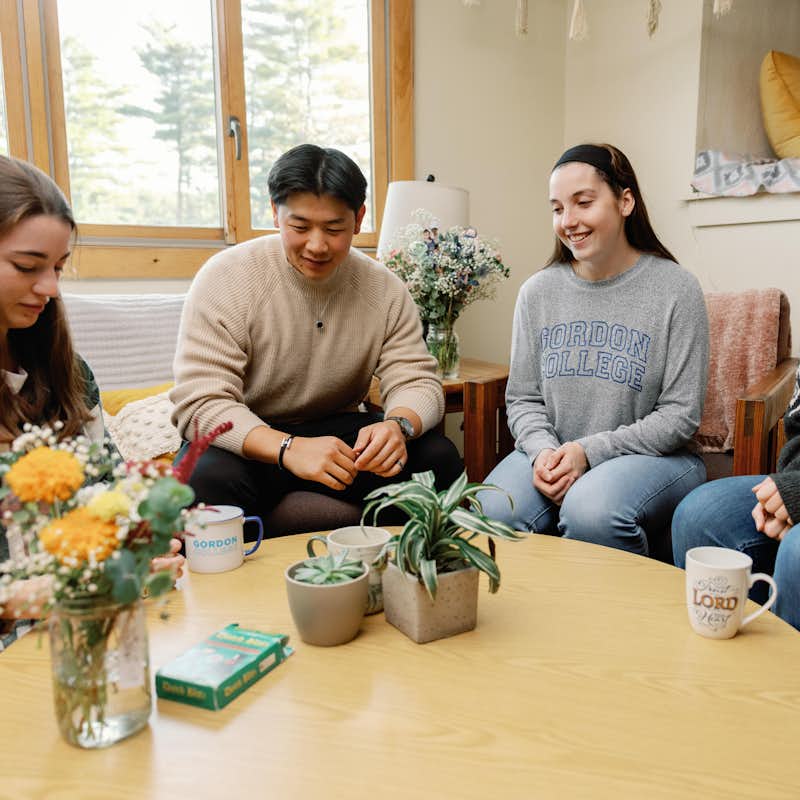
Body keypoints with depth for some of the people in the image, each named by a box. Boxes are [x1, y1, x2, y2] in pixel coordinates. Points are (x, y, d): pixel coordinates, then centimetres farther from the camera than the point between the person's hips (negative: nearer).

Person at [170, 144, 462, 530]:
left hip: (338, 431, 3)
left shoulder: (385, 290, -3)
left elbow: (416, 383, -6)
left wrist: (398, 425, -32)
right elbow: (200, 403, -21)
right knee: (209, 479, -36)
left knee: (439, 456, -19)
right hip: (247, 443, -3)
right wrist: (288, 449, -39)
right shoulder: (225, 278, -14)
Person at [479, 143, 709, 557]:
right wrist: (543, 449, -13)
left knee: (591, 511, -35)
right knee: (493, 511, -27)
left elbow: (680, 414, -6)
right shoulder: (537, 292, 7)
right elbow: (522, 399, 9)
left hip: (651, 456, -2)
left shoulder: (675, 289, -4)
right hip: (552, 451, 3)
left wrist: (589, 451, -16)